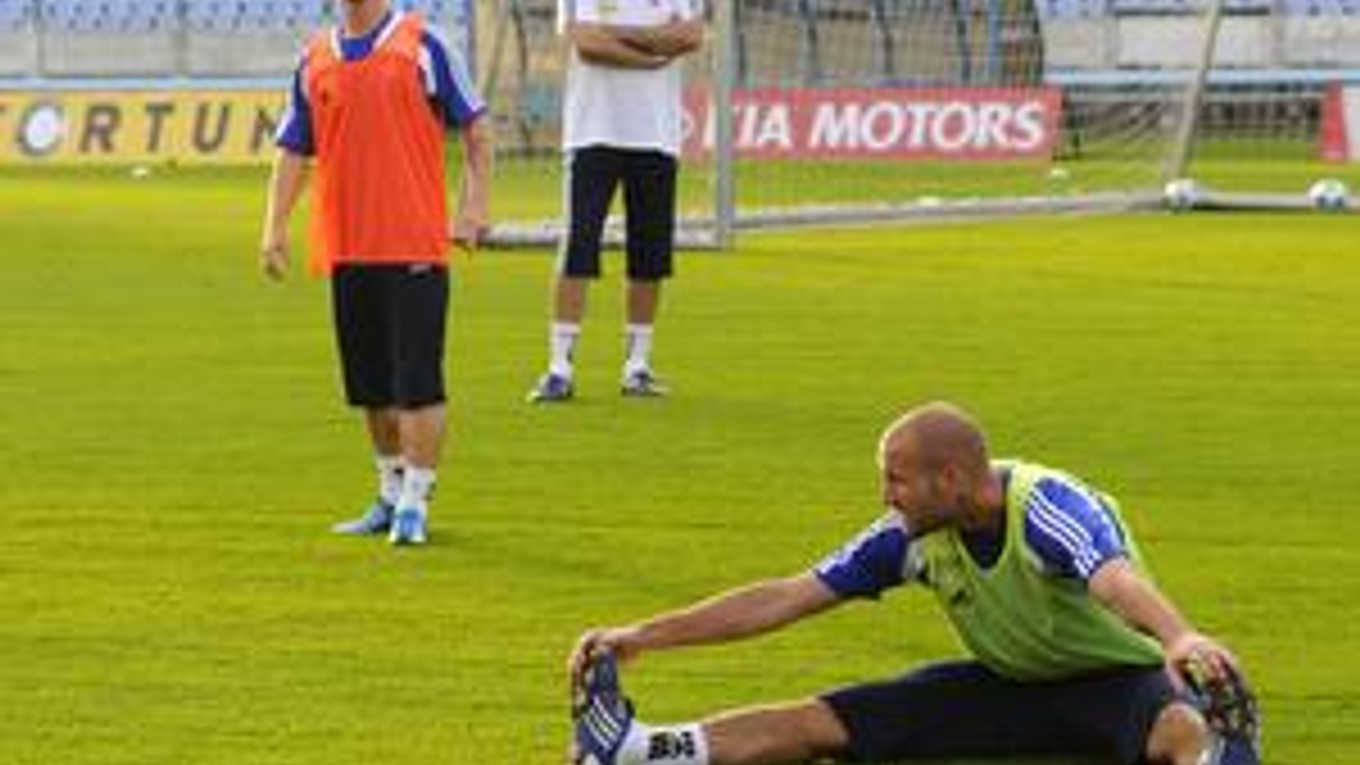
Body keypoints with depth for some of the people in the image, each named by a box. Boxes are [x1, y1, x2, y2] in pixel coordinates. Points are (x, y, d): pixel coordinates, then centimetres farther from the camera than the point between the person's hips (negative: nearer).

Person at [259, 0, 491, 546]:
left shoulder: (423, 46, 1)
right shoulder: (315, 60, 12)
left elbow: (475, 129, 4)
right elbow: (293, 151, 15)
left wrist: (474, 206, -5)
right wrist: (275, 227, 5)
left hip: (414, 245, -4)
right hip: (344, 248, 4)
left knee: (417, 383, -8)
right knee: (370, 386, 11)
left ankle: (414, 504, -3)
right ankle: (391, 495, 24)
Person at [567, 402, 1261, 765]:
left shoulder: (1049, 507, -29)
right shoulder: (916, 535, -8)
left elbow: (1115, 580, -51)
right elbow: (787, 597, -3)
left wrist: (1179, 638, -73)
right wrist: (644, 635, -6)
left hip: (1117, 677, -5)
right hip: (1009, 687, 5)